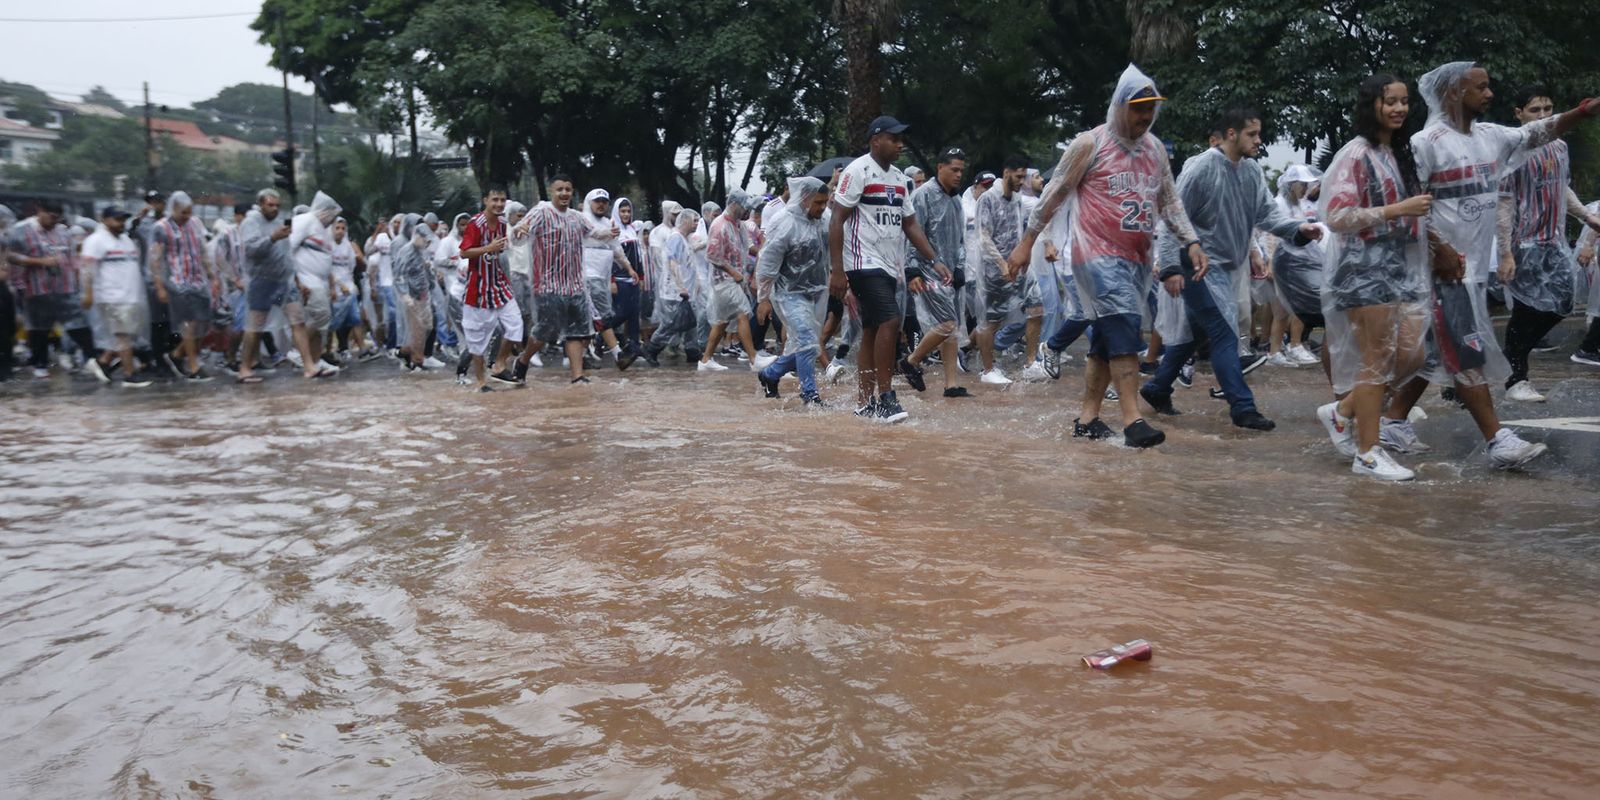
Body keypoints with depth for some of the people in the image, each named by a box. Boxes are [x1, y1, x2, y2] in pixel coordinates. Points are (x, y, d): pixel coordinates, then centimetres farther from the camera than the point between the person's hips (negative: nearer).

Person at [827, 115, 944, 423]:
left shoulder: (899, 178, 15)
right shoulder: (858, 171, -8)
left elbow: (910, 224, 20)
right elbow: (836, 220, -12)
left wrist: (934, 261, 10)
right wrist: (837, 270, -18)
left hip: (890, 267, 8)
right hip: (864, 264, -8)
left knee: (872, 333, 9)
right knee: (890, 321, -20)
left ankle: (865, 404, 14)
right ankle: (885, 397, -13)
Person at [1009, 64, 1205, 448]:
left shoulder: (1155, 149, 14)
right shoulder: (1090, 144, -5)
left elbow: (1169, 201, 18)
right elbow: (1055, 193, -1)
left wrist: (1191, 242, 5)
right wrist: (1027, 242, 0)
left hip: (1137, 258, 7)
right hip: (1098, 254, -7)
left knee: (1107, 340, 8)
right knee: (1124, 330, -18)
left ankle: (1088, 418, 15)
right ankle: (1132, 421, -20)